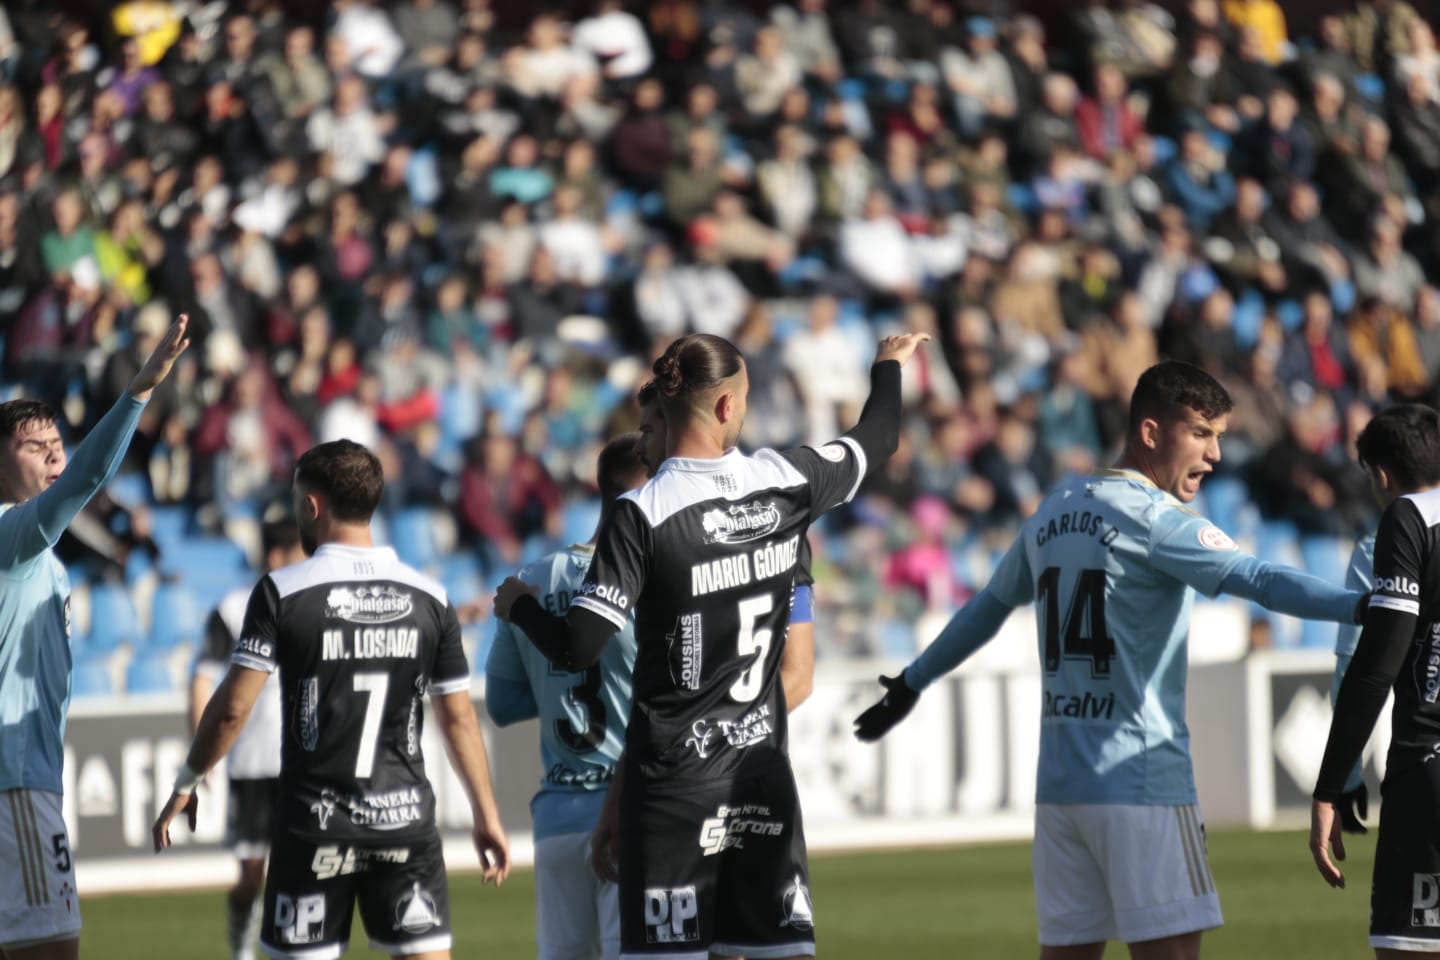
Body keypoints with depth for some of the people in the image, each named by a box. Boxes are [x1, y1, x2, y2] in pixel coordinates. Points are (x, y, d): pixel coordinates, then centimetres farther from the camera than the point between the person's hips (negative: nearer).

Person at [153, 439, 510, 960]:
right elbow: (458, 717, 7)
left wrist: (185, 785, 5)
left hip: (314, 824, -2)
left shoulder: (281, 592, -7)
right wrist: (486, 814, 16)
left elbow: (232, 708, -8)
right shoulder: (429, 598, 3)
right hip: (405, 818, 2)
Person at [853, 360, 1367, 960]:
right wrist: (1364, 606, -36)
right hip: (1141, 779, -8)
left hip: (1057, 784, 8)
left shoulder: (1053, 513, 14)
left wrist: (911, 684, 41)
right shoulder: (1153, 518, -9)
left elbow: (987, 607, 27)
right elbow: (1255, 580, -24)